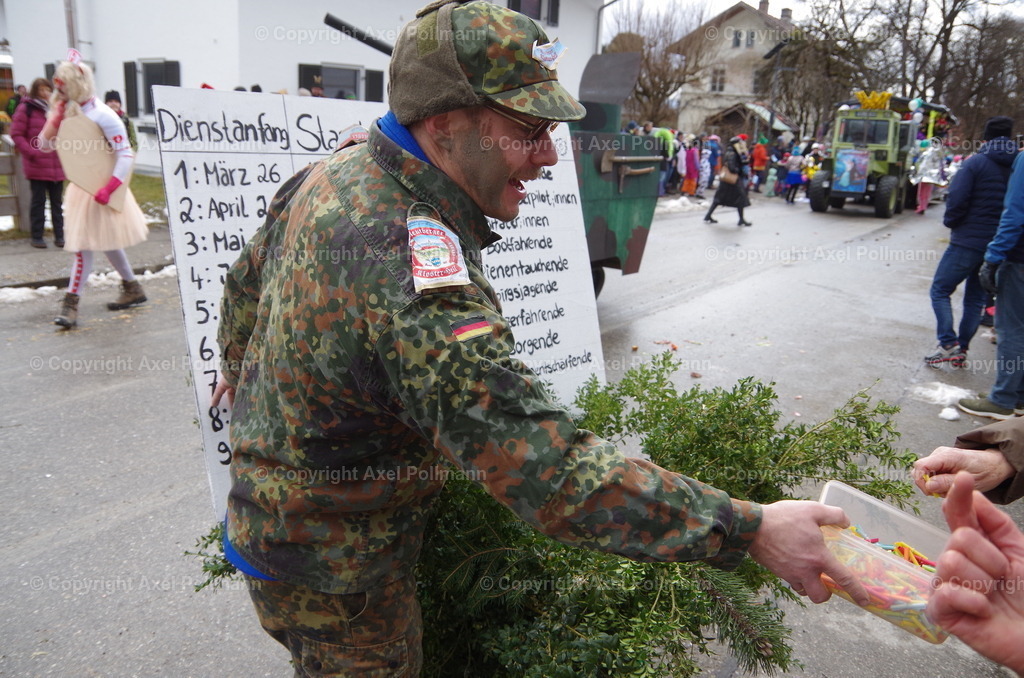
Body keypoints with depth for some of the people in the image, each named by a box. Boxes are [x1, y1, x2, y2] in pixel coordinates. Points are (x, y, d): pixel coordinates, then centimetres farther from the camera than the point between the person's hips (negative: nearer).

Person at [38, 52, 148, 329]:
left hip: (100, 188, -8)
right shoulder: (67, 112, 7)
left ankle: (71, 302, -4)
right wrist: (55, 119, -7)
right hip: (80, 187, 8)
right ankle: (132, 288, 29)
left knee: (85, 245, -7)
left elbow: (126, 154, -18)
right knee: (106, 242, 15)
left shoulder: (101, 115, -16)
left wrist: (109, 188, -23)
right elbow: (44, 144, 9)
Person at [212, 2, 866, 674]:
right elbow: (557, 473, -40)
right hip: (332, 572, -8)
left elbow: (248, 278, 10)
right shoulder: (416, 273, -39)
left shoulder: (336, 167, -7)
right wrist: (749, 529, -32)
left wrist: (239, 366, 29)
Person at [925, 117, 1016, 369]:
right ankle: (961, 350, 16)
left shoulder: (976, 163, -10)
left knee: (940, 290, 5)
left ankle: (948, 344, -7)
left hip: (968, 241, -5)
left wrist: (951, 222, 1)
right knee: (977, 299, 14)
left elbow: (956, 199, -17)